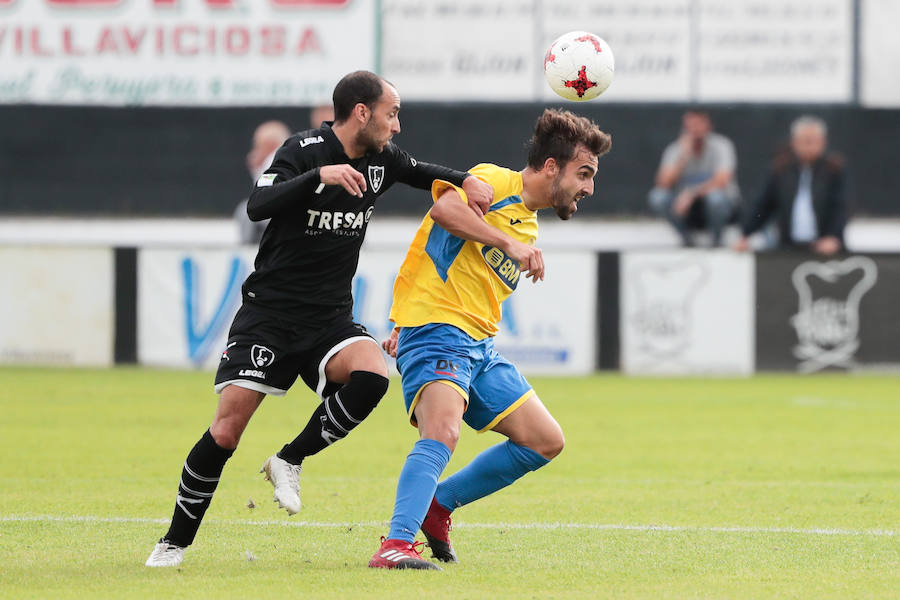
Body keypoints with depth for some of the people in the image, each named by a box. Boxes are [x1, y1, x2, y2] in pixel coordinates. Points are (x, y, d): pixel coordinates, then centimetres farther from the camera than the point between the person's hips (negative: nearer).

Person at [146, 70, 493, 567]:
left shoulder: (382, 158, 4)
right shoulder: (304, 149, -14)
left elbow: (420, 172, 28)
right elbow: (258, 206, -29)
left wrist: (466, 181, 8)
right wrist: (321, 176, -40)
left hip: (329, 318, 5)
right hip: (268, 314, -5)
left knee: (371, 376, -27)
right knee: (227, 430, -11)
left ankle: (289, 461, -7)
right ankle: (175, 542, 6)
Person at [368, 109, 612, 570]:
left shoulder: (529, 227, 23)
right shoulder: (495, 182, -5)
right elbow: (445, 207, -27)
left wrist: (405, 328, 14)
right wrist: (510, 242, -30)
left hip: (479, 343, 9)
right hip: (436, 328, -9)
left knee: (545, 441, 8)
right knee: (442, 431, -31)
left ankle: (437, 505, 17)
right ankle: (397, 544, -37)